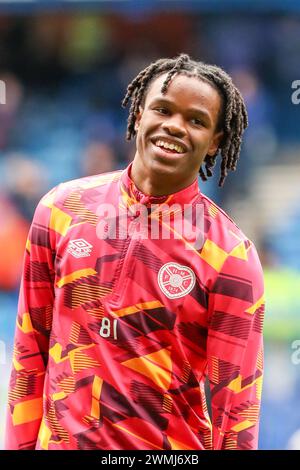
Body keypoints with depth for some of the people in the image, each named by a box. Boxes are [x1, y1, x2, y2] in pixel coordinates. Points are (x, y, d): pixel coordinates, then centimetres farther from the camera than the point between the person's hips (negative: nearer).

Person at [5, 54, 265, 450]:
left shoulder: (231, 256, -11)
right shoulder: (62, 209, -2)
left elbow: (236, 403, -10)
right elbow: (30, 351, 4)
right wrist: (21, 445, 1)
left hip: (175, 447, -2)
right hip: (60, 440, 2)